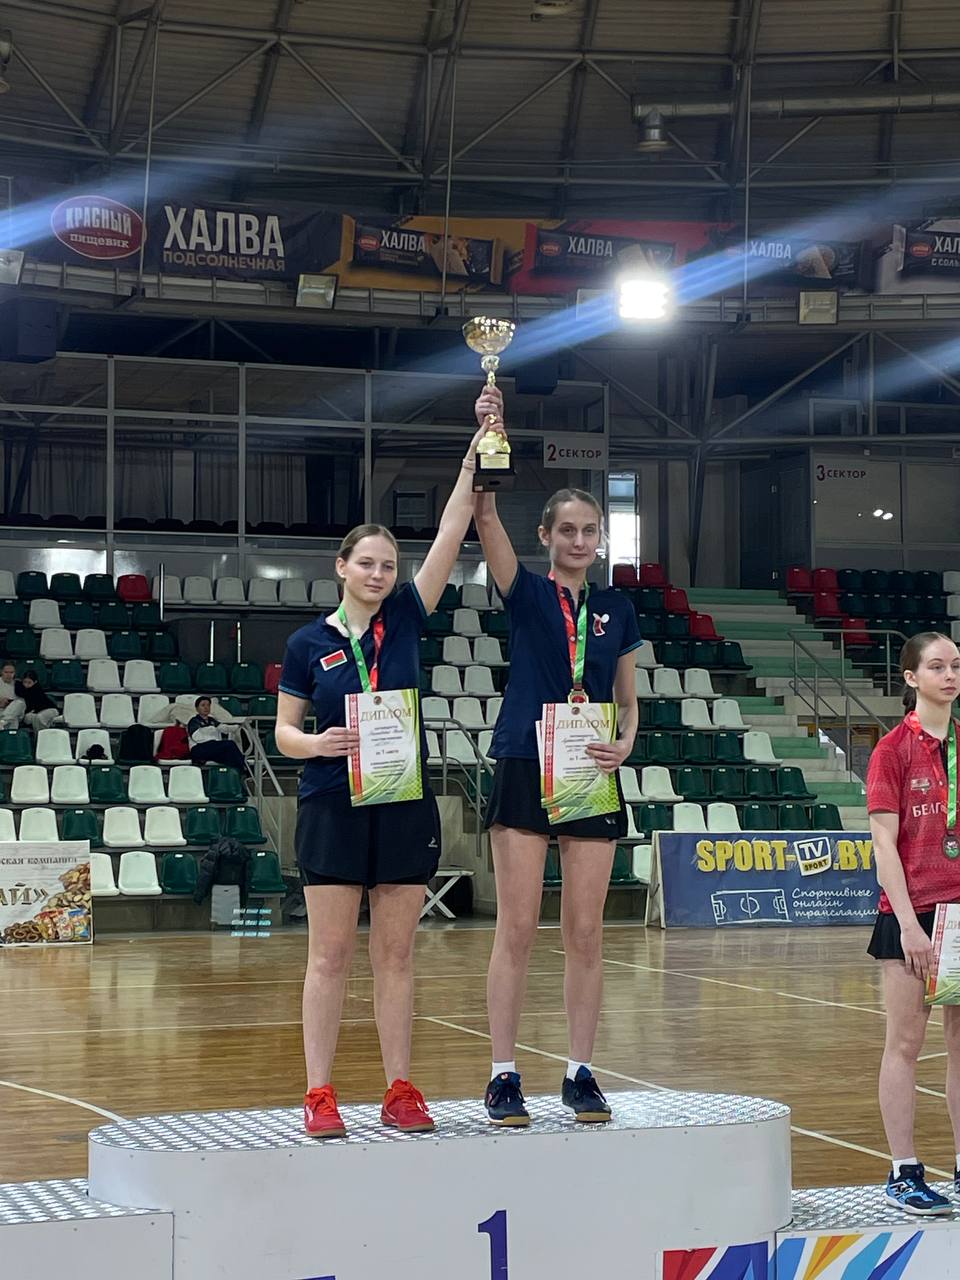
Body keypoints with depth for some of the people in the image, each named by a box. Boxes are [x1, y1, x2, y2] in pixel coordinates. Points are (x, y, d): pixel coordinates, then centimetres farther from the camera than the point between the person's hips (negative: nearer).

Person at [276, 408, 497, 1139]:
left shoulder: (406, 619, 5)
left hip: (406, 807, 2)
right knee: (331, 954, 0)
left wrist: (474, 458, -7)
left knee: (397, 954, 6)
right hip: (334, 809, -2)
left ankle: (400, 1089, 12)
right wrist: (316, 744, -17)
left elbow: (452, 532, -1)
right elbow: (285, 731, 5)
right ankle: (320, 1094, 4)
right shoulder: (309, 643, 2)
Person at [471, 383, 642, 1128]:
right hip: (525, 769, -3)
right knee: (517, 930, -3)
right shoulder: (526, 593, 3)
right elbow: (486, 514, -12)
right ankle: (504, 1075, 2)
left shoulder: (618, 610, 12)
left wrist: (625, 744, -6)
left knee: (586, 934, 4)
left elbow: (629, 701, 15)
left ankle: (581, 1073, 11)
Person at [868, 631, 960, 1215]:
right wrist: (909, 922, -15)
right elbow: (885, 843, -9)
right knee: (906, 1042, 1)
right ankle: (904, 1173, 6)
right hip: (911, 911, -5)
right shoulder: (895, 749, -5)